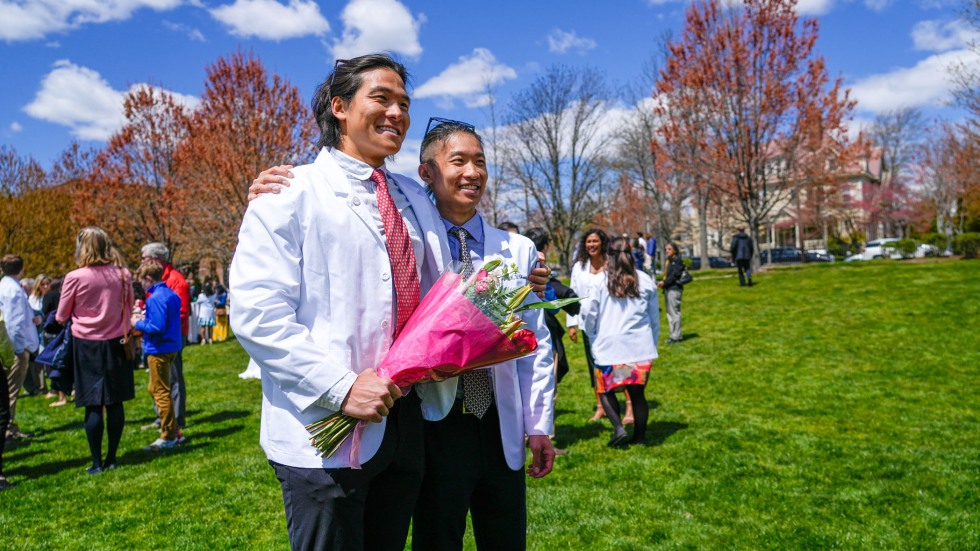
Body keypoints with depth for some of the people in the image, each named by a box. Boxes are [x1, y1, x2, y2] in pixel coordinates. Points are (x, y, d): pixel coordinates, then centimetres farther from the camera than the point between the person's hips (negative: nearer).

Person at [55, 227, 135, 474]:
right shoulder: (123, 275, -4)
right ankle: (111, 458, 16)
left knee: (93, 405, 3)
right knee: (115, 403, 8)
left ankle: (97, 462, 8)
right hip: (116, 343, 3)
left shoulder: (75, 278, -12)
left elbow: (61, 317, 1)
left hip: (86, 345, -2)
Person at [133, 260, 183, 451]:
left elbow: (157, 328, -25)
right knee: (155, 389, 21)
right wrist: (145, 318, 14)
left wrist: (138, 323, -10)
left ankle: (169, 437, 4)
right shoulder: (171, 294, 9)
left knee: (161, 392, -2)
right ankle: (167, 424, 28)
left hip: (159, 350, -10)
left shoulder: (155, 298, -20)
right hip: (171, 347, 10)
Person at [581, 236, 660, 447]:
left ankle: (618, 428, -5)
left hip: (610, 345, -2)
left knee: (605, 390, 11)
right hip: (641, 346, 3)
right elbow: (655, 317, 11)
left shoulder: (601, 281, -5)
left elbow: (588, 313, -2)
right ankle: (640, 437, 15)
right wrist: (653, 342, 21)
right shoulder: (645, 280, 4)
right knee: (637, 392, 10)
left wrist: (593, 336, 16)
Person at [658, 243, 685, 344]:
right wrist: (662, 282, 3)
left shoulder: (678, 260, -7)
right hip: (667, 289, 9)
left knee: (674, 312, -7)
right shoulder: (668, 261, 18)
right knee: (670, 313, 11)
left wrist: (664, 282, -17)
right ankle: (675, 334, 17)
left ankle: (676, 336, -4)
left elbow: (675, 275, -15)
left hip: (674, 289, -9)